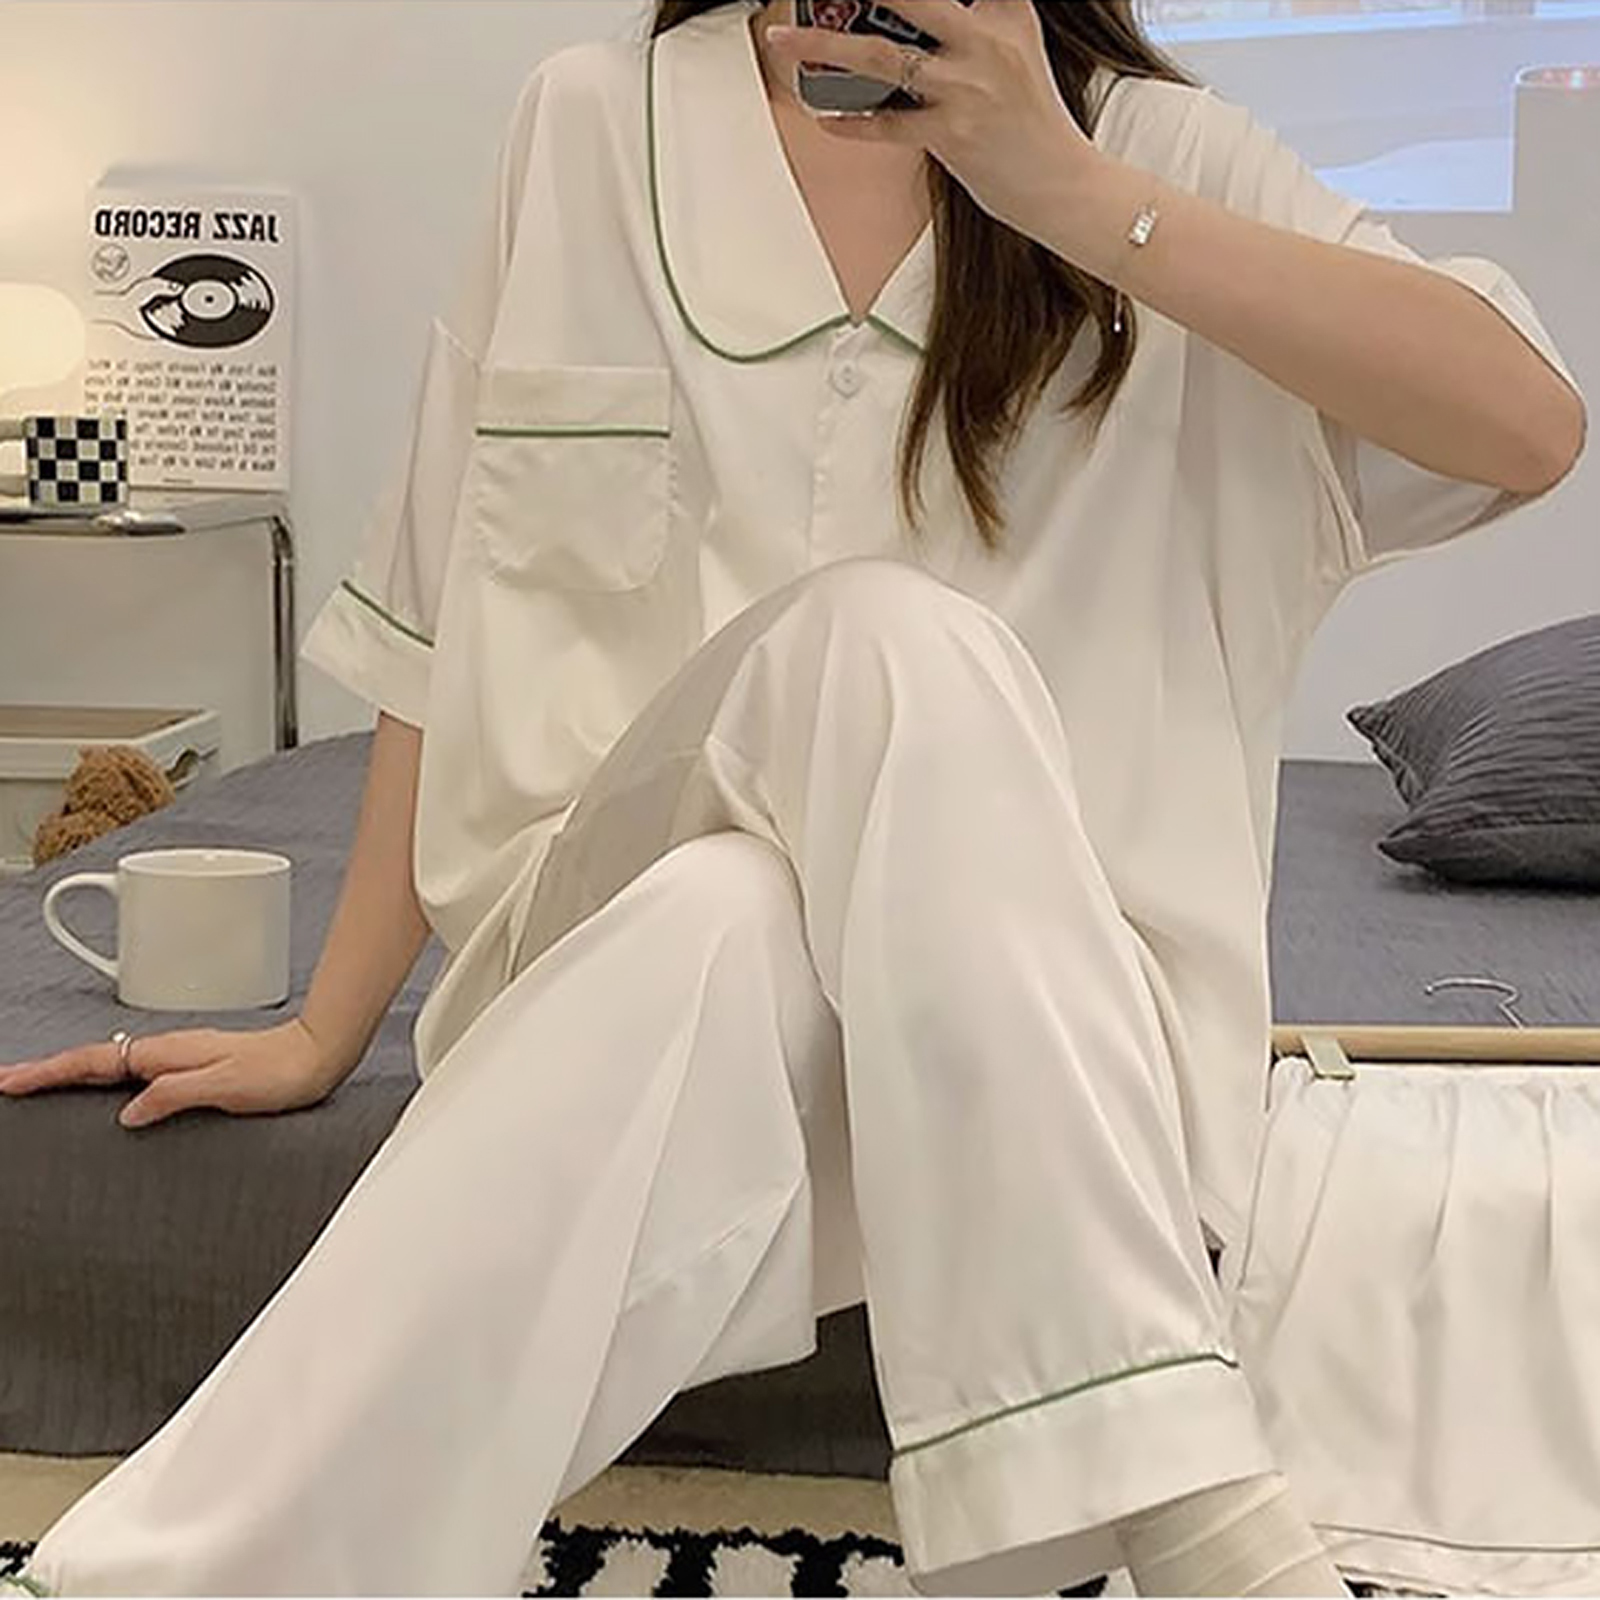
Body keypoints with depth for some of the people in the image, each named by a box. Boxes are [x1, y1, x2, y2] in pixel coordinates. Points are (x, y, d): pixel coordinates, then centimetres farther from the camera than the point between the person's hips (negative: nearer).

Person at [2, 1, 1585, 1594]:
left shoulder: (1150, 151, 6)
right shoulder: (595, 128, 9)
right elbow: (456, 609, 10)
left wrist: (1068, 187, -14)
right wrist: (323, 1032, 8)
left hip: (1026, 999, 0)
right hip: (615, 914, 1)